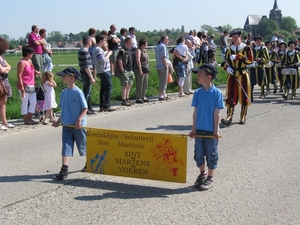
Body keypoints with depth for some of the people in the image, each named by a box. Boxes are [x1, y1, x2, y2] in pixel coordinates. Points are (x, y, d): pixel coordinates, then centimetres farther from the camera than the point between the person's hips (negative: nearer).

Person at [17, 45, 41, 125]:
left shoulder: (30, 61, 12)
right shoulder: (21, 63, -14)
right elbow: (19, 76, -17)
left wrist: (36, 72, 7)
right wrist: (22, 88, -20)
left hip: (32, 85, 9)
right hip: (25, 86, -9)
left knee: (33, 102, 10)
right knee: (25, 103, 1)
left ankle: (30, 118, 21)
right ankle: (26, 120, 9)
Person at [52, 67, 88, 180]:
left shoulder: (78, 92, -13)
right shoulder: (63, 92, 7)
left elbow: (85, 108, -12)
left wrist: (79, 120, -23)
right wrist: (58, 121, 10)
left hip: (78, 126, -5)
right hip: (66, 126, 5)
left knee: (83, 147, 11)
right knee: (66, 147, -6)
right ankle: (64, 170, -10)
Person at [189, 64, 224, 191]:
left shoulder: (216, 93, -11)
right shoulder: (197, 93, 1)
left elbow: (217, 113, -10)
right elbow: (195, 112, 4)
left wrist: (216, 130, -10)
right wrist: (194, 129, 2)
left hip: (211, 131, -4)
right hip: (199, 130, 4)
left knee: (211, 154, 7)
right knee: (198, 154, 11)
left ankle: (210, 178, 22)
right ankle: (202, 173, 33)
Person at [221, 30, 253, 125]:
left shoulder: (246, 48, 0)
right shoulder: (229, 49, 10)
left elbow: (250, 60, -13)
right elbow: (225, 61, 15)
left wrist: (237, 57, -20)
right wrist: (227, 67, -8)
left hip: (243, 75, -2)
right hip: (232, 75, 2)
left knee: (244, 96, 4)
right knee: (231, 96, -6)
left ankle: (243, 117, 16)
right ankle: (229, 117, -9)